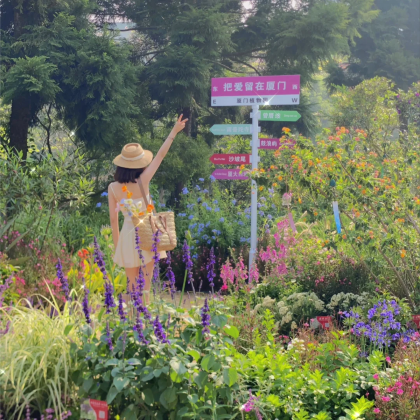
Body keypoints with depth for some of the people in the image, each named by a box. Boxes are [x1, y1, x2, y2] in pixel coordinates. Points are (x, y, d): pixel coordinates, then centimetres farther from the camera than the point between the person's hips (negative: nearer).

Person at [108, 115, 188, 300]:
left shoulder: (113, 188, -6)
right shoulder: (142, 181, -13)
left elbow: (113, 219, -1)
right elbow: (160, 155, -5)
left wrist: (116, 244, 11)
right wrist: (174, 132, 3)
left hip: (128, 235, 2)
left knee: (131, 283, 14)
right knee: (146, 283, 7)